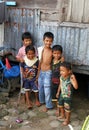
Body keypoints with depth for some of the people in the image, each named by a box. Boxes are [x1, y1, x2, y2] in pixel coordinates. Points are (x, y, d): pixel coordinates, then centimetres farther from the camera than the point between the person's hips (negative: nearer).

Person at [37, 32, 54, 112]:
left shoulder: (52, 51, -15)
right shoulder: (42, 50, -2)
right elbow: (40, 61, 6)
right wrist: (38, 71, 10)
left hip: (47, 72, -5)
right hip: (41, 71, 5)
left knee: (47, 89, 0)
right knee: (40, 87, 19)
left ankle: (48, 105, 18)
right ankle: (42, 101, 41)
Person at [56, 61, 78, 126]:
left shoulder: (70, 79, -31)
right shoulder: (61, 77, -11)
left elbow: (76, 87, -44)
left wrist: (74, 78, -49)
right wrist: (58, 92, 16)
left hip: (68, 97, -7)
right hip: (62, 95, 7)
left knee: (67, 109, 11)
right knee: (61, 106, 26)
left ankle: (67, 119, 35)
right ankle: (62, 116, 53)